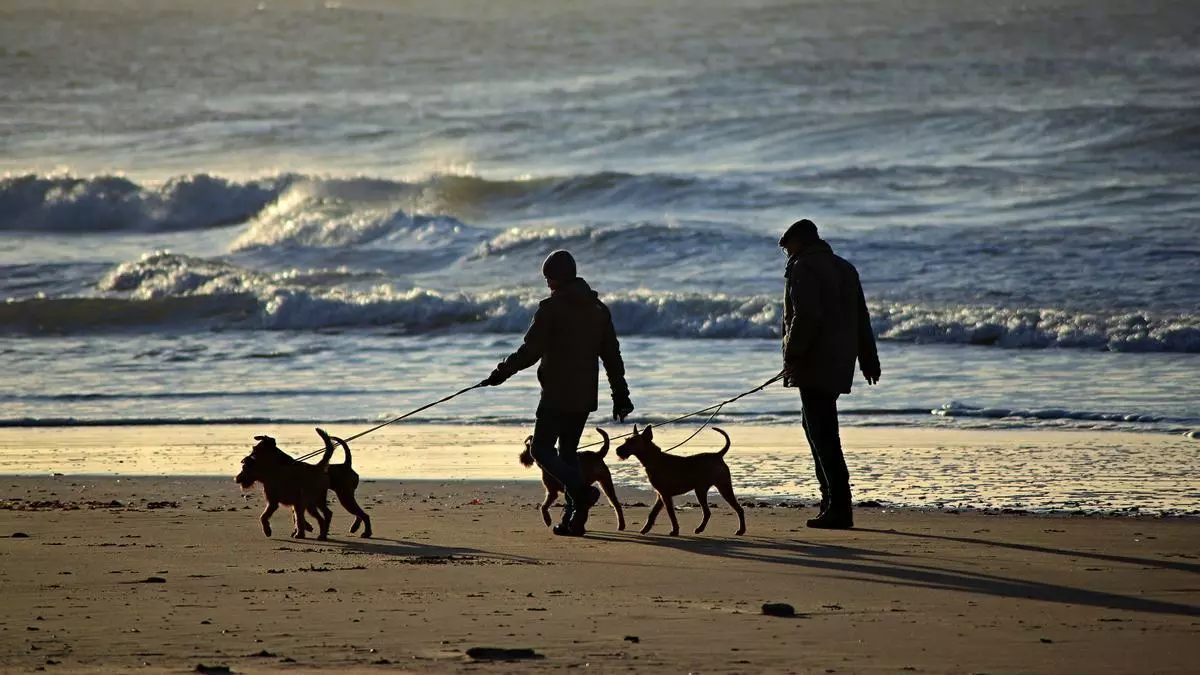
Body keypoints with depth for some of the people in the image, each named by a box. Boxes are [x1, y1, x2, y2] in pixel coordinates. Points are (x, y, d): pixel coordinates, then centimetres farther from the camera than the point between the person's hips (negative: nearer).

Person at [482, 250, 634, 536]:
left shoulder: (551, 308, -10)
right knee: (568, 451, 14)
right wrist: (620, 395, 18)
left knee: (542, 449, -2)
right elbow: (612, 355, 14)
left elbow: (530, 351, -15)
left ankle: (581, 490, -24)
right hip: (584, 396, 7)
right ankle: (573, 519, 7)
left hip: (557, 394, -7)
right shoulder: (598, 309, 11)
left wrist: (501, 373, -4)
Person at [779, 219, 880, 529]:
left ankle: (839, 508, -14)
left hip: (814, 364, -9)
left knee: (823, 433, -9)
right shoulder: (845, 268, 18)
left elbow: (806, 317, -20)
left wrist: (792, 355, -18)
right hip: (840, 364, 9)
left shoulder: (804, 268, -9)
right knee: (814, 423, 21)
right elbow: (861, 318, 20)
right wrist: (869, 360, 22)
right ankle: (831, 496, 21)